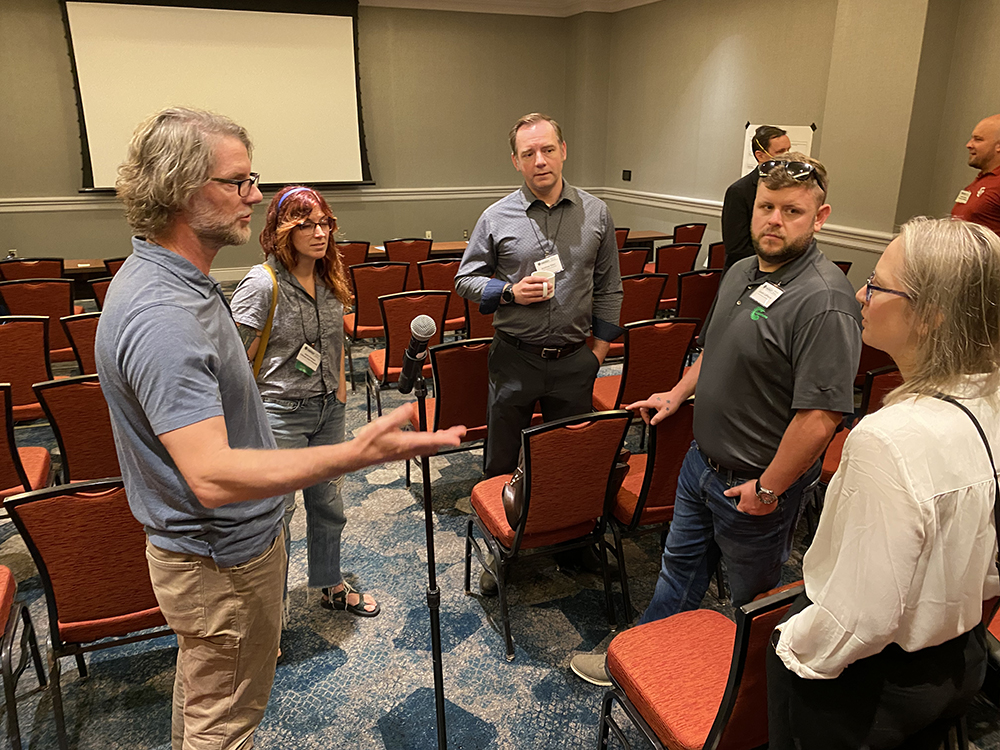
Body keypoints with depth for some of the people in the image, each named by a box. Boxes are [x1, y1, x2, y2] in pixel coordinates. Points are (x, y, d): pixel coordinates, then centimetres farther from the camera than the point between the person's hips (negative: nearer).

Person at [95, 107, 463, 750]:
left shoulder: (172, 281, 4)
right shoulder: (161, 316, -32)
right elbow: (212, 476, -39)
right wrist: (357, 454, -45)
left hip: (202, 547, 10)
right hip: (225, 562, -10)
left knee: (203, 687, 30)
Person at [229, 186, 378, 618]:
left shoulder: (331, 278, 5)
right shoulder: (262, 284, -18)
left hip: (328, 408, 7)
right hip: (280, 414, -7)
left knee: (328, 502, 18)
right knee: (277, 510, 4)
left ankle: (331, 586, 39)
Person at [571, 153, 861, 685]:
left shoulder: (824, 301, -26)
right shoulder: (741, 272, 4)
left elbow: (821, 414, -29)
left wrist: (768, 488, -23)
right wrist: (678, 394, 18)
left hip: (755, 484, -8)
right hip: (703, 460, 8)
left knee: (753, 600, 15)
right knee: (679, 566, 23)